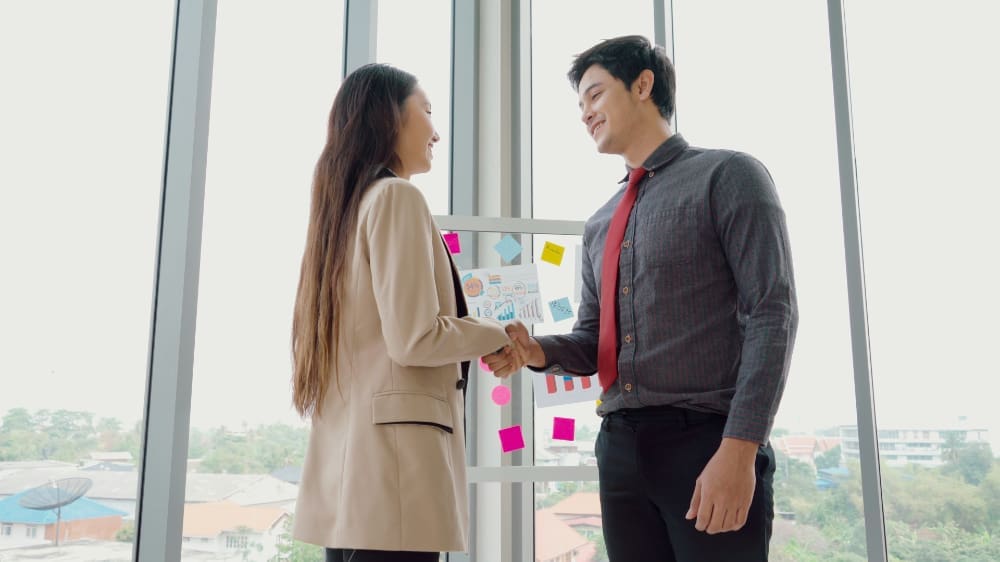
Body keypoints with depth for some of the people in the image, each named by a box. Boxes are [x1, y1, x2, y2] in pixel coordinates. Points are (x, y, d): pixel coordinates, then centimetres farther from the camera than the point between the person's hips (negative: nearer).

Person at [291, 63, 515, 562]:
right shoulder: (396, 196, -8)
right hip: (391, 455, -9)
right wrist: (499, 333, 0)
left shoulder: (345, 204, 18)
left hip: (346, 456, 9)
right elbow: (414, 340, -16)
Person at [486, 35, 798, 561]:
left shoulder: (728, 176, -1)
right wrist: (536, 350, -4)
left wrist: (738, 450, -19)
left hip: (708, 444, -6)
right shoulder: (599, 226, 18)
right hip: (620, 451, 6)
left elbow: (772, 314, -10)